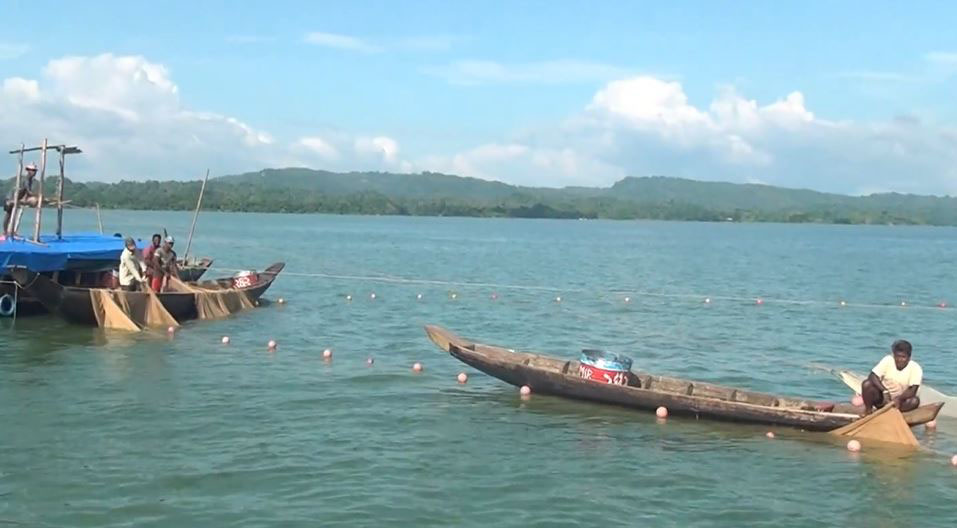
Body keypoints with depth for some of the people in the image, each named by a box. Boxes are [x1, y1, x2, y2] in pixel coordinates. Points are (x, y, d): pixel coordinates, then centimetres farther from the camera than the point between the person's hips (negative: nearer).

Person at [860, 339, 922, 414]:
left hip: (899, 401, 0)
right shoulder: (888, 360, -10)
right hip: (882, 398, 1)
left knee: (915, 401, -31)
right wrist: (885, 391, -34)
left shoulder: (916, 369, -13)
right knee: (867, 384, -26)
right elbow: (872, 376, -20)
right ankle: (868, 410, -7)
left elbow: (912, 391, -22)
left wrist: (899, 398, -41)